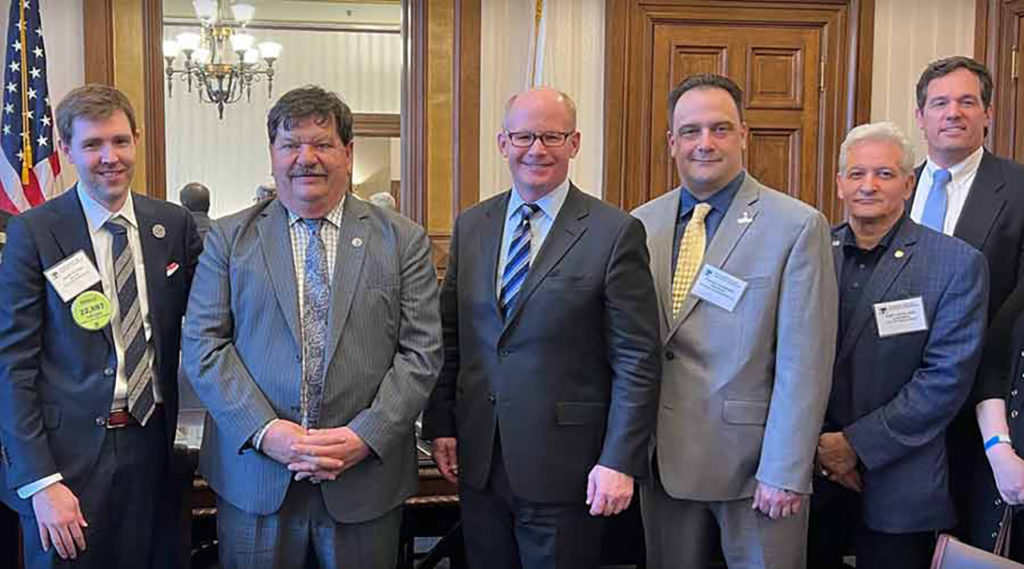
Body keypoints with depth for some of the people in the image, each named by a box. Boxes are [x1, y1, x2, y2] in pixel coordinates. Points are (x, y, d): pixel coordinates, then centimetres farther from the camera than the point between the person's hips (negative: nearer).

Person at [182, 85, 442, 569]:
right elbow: (202, 346, -1)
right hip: (255, 476, 0)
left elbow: (421, 352, -2)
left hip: (365, 482, 0)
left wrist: (365, 436, -12)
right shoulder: (229, 238, 5)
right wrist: (265, 431, -12)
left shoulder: (402, 240, 3)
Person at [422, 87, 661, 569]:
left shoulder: (615, 233, -9)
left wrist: (620, 461, -13)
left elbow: (637, 361, -10)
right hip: (477, 461, 5)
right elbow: (449, 334, 11)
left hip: (563, 466, -4)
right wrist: (440, 424, 7)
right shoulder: (470, 226, 7)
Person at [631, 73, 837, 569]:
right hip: (663, 458, 4)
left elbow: (804, 364, -11)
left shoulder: (797, 226, -8)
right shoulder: (641, 225, 5)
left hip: (753, 458, -4)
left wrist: (785, 472, -14)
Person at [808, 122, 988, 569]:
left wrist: (857, 443, -14)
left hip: (898, 486, -3)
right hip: (807, 473, 3)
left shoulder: (957, 264, -6)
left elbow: (947, 377, -12)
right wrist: (814, 445, -7)